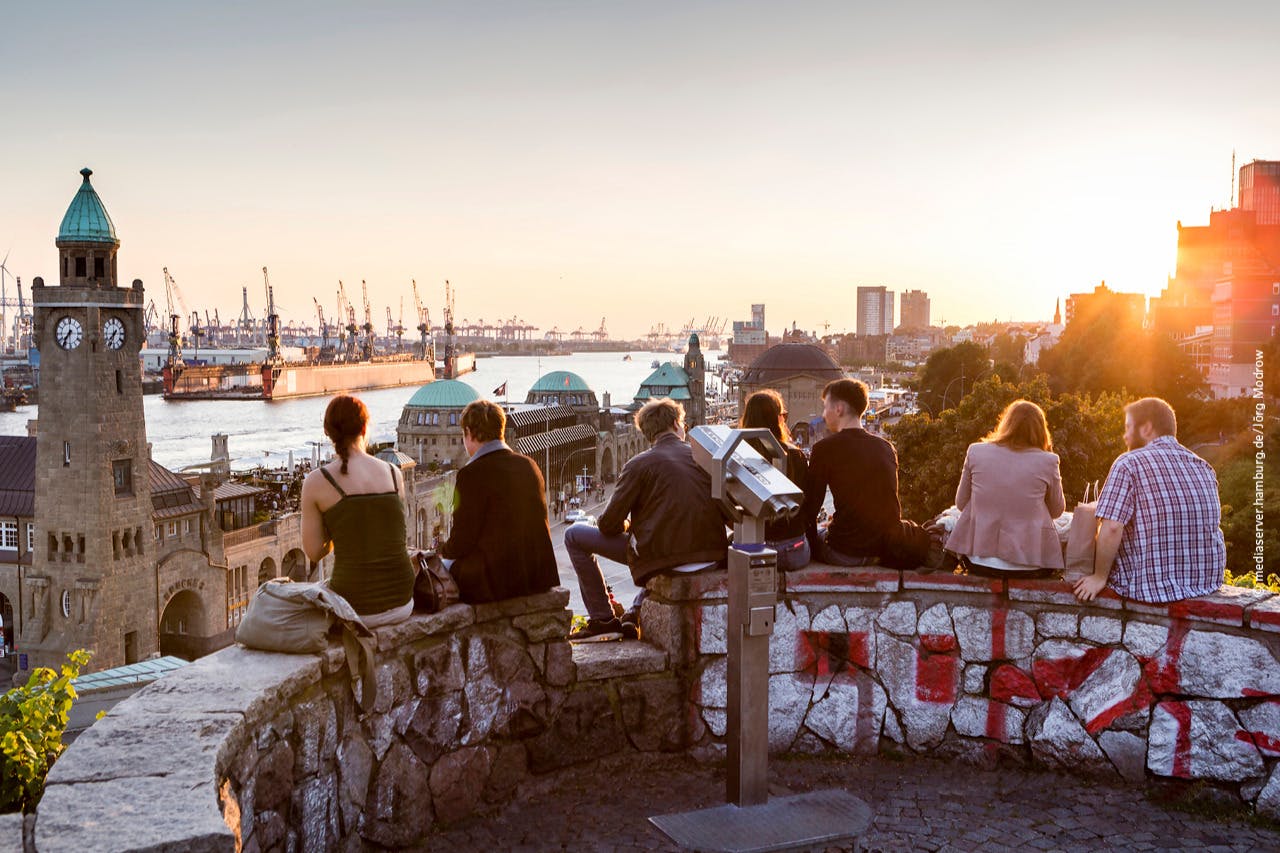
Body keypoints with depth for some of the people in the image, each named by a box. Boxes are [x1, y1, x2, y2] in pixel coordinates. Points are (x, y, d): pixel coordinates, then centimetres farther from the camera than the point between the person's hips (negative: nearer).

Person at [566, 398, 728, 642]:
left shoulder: (639, 464, -5)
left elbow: (609, 524, -5)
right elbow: (723, 513, 15)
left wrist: (627, 526, 20)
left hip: (656, 553, -5)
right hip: (709, 552, 5)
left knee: (574, 536, 9)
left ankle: (604, 620, 8)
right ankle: (634, 616, 31)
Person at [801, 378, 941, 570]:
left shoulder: (825, 449, -9)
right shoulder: (886, 448, 8)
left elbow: (811, 505, -8)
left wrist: (811, 543, 5)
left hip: (846, 553, -6)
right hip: (888, 547, 6)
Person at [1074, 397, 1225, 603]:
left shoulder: (1129, 464, -10)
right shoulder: (1204, 467, 9)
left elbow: (1112, 528, -21)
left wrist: (1099, 578, -9)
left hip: (1155, 587, -6)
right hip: (1209, 582, 6)